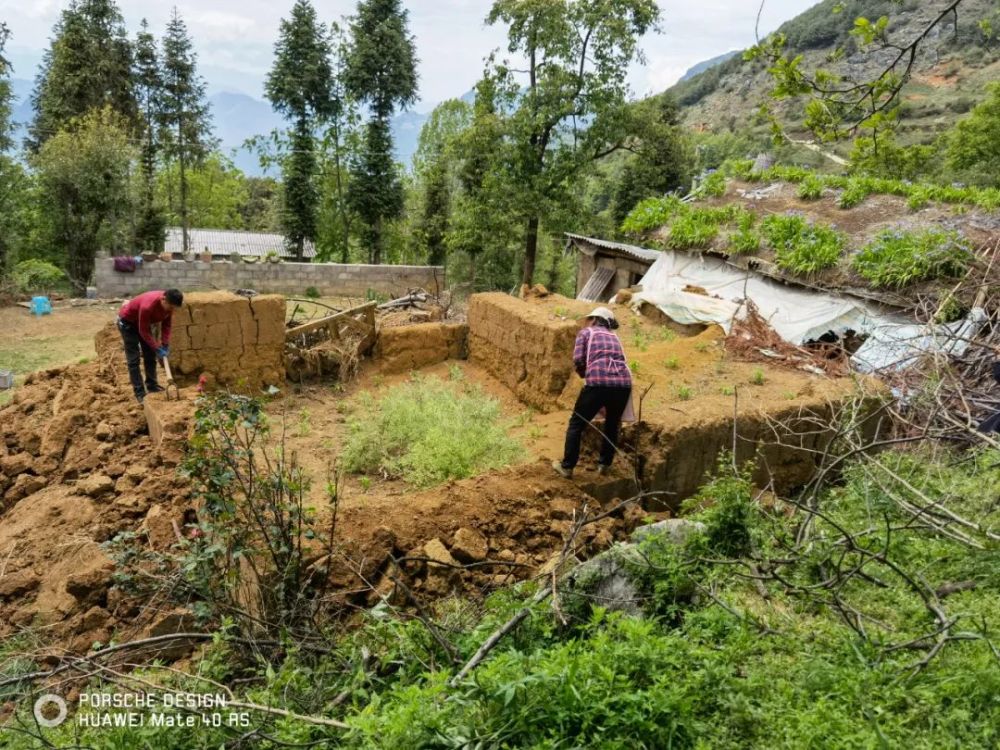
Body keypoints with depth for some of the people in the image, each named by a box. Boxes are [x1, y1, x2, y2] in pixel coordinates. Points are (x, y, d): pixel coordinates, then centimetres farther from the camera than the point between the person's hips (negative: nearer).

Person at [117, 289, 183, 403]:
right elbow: (143, 331, -30)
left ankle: (152, 386, 18)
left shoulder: (169, 305, -20)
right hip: (127, 321, -7)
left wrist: (165, 345, -14)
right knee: (134, 359, -8)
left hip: (144, 322, 7)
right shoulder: (148, 306, -41)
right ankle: (139, 393, -7)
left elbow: (166, 325, -6)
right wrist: (157, 348, -27)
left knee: (150, 356, 8)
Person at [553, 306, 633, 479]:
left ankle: (567, 467, 19)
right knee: (612, 424, 28)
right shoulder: (614, 337, 30)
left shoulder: (586, 332, 16)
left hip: (598, 382, -4)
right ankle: (605, 465, 33)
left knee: (576, 424, 13)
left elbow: (578, 360, 1)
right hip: (623, 383, 5)